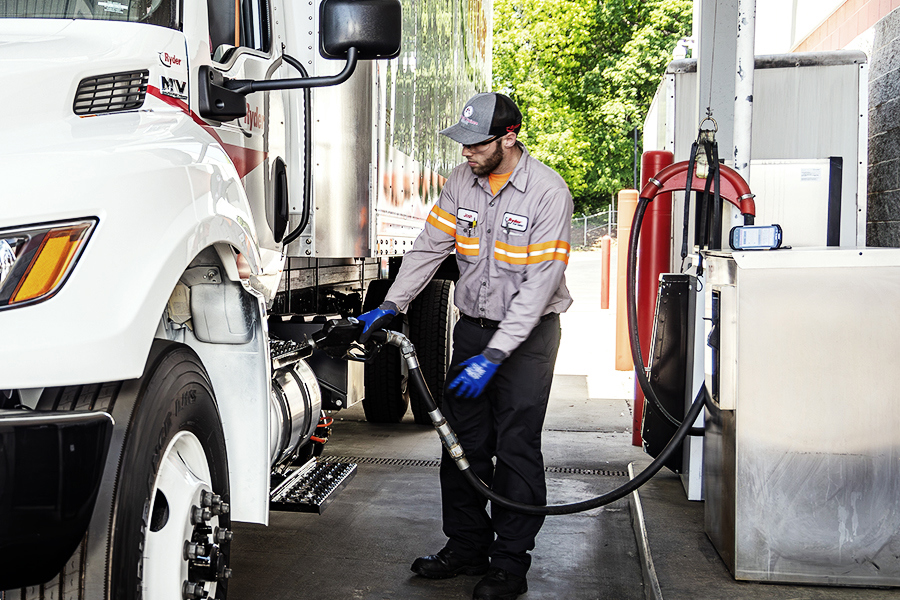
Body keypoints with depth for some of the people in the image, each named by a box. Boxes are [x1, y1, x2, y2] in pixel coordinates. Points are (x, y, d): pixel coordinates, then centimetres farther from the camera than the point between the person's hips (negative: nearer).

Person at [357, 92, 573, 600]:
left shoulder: (548, 191, -18)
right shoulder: (462, 182, 1)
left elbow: (540, 283, -21)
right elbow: (430, 247, 7)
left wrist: (494, 355, -25)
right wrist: (391, 306, -5)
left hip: (528, 332, -5)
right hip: (472, 326, 6)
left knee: (516, 448, -2)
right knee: (463, 442, 8)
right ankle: (467, 548, 22)